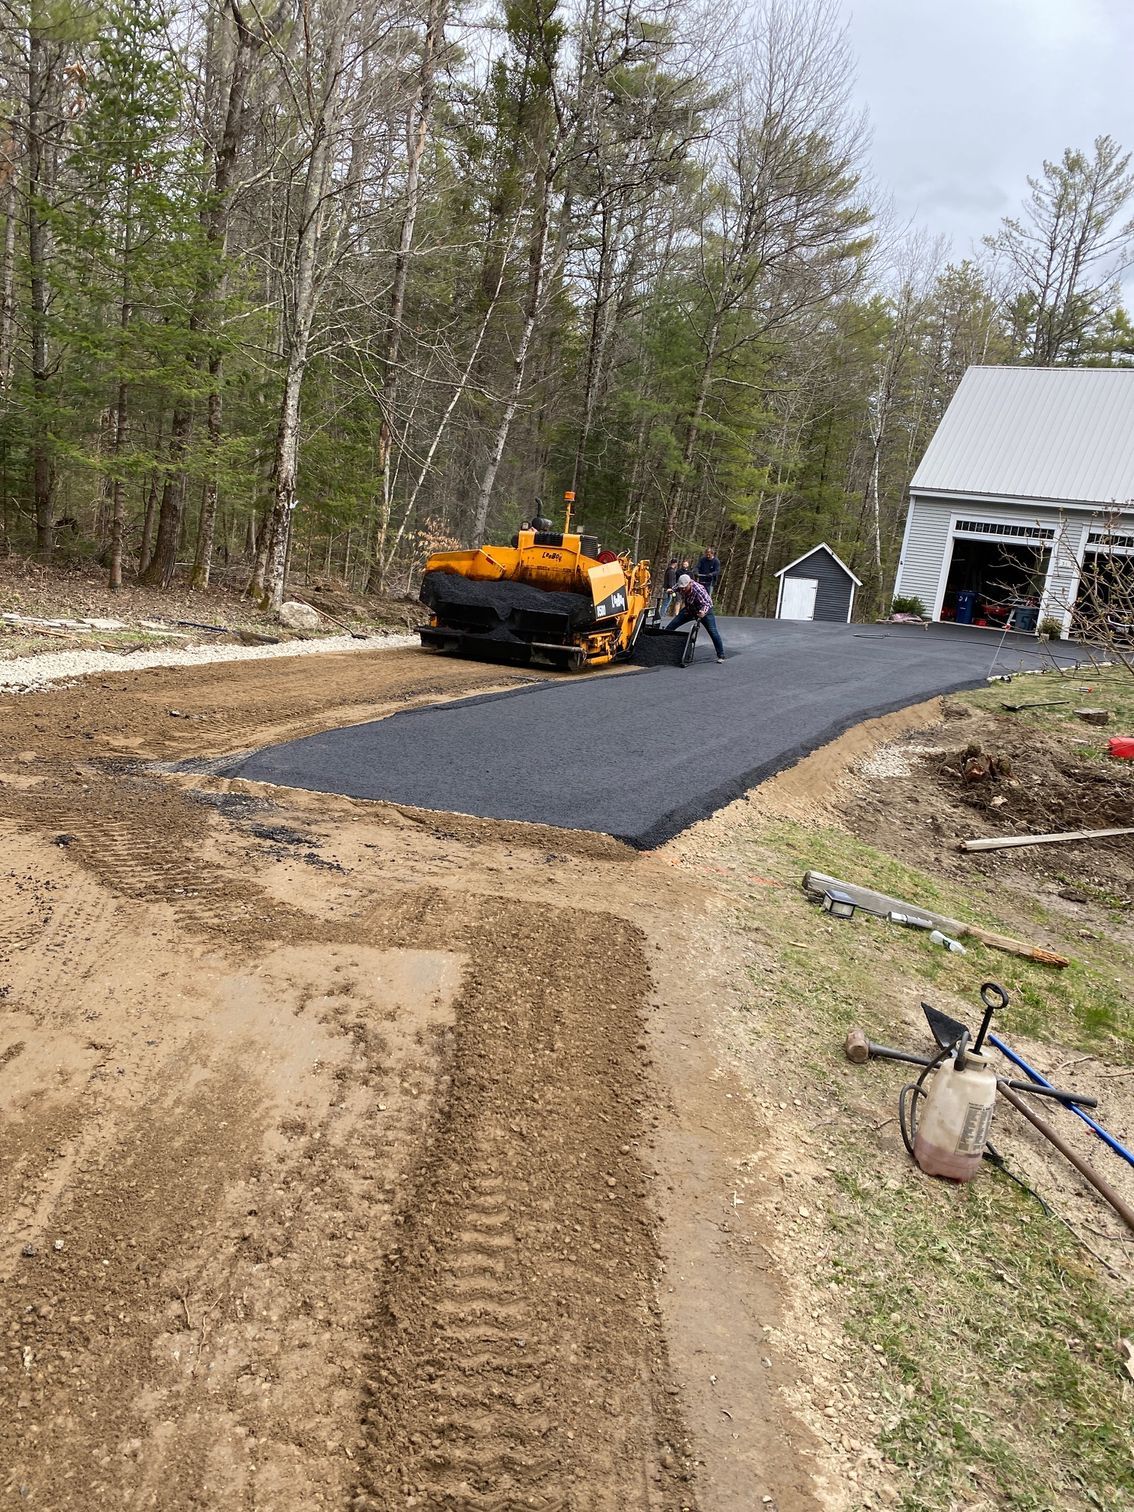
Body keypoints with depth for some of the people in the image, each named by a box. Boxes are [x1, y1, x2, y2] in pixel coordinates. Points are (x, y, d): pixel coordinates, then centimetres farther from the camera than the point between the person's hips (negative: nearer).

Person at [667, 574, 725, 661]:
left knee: (713, 632, -17)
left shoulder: (698, 589, -37)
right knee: (671, 625, 0)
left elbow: (706, 604, -44)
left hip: (703, 610, -6)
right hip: (689, 610, 6)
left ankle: (721, 656, -8)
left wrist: (703, 612, -62)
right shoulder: (680, 587, -17)